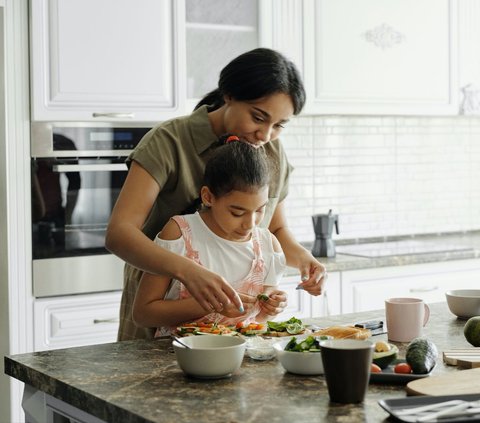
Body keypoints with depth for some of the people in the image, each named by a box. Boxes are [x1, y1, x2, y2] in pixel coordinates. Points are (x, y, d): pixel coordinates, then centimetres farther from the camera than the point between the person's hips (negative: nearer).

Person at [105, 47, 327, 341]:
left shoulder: (273, 154, 2)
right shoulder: (169, 143, -16)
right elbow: (119, 233, -26)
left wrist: (301, 256, -7)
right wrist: (187, 270, -42)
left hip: (236, 314, 4)